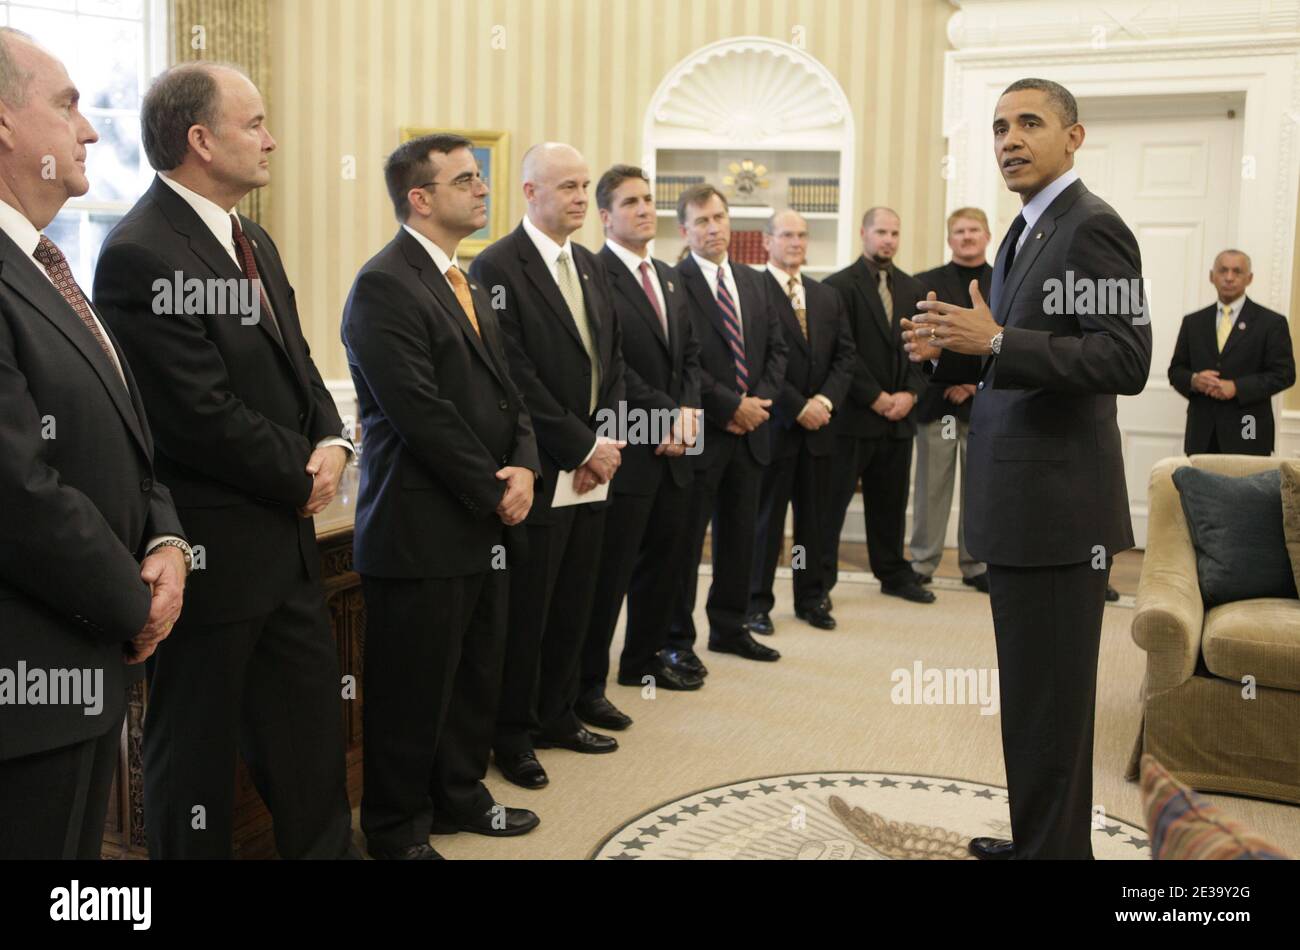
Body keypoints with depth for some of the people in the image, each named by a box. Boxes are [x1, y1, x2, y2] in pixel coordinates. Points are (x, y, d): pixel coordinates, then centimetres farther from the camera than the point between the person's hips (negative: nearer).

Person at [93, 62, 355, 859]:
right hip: (211, 549, -9)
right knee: (199, 746, 10)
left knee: (312, 730, 18)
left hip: (286, 535, 9)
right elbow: (203, 417, -23)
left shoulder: (252, 241, 11)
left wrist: (331, 443, -5)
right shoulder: (141, 255, -19)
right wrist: (304, 473, -10)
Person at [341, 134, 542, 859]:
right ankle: (398, 828, 23)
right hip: (424, 528, -8)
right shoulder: (385, 285, -14)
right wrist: (494, 492, -13)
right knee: (416, 691, 5)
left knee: (479, 677, 17)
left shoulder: (468, 286, 15)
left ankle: (460, 795, 36)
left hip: (487, 523, 8)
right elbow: (422, 413, -20)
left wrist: (524, 466, -3)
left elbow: (504, 390, 15)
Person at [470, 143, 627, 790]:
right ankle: (513, 735, 18)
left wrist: (604, 441, 0)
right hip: (539, 475, -7)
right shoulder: (497, 269, -11)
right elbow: (516, 378, -17)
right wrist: (582, 448, -14)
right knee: (526, 610, 3)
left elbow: (612, 361, 14)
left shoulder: (591, 267, 14)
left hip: (591, 469, 7)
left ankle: (557, 713, 29)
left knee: (573, 604, 14)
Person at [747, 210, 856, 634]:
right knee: (766, 516, 4)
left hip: (818, 423, 6)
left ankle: (811, 597, 23)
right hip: (773, 424, -5)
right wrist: (798, 407, -14)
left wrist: (826, 400, -7)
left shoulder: (828, 297, 14)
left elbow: (846, 355, 10)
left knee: (815, 517, 12)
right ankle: (757, 601, 14)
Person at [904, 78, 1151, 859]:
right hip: (1020, 502, 10)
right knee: (1030, 692, 17)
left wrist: (995, 341, -27)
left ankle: (1056, 846, 12)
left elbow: (1126, 362, -22)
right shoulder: (1025, 234, 16)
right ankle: (1035, 836, 30)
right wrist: (952, 351, 5)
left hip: (1058, 505, -9)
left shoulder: (1092, 226, -13)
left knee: (1051, 699, -1)